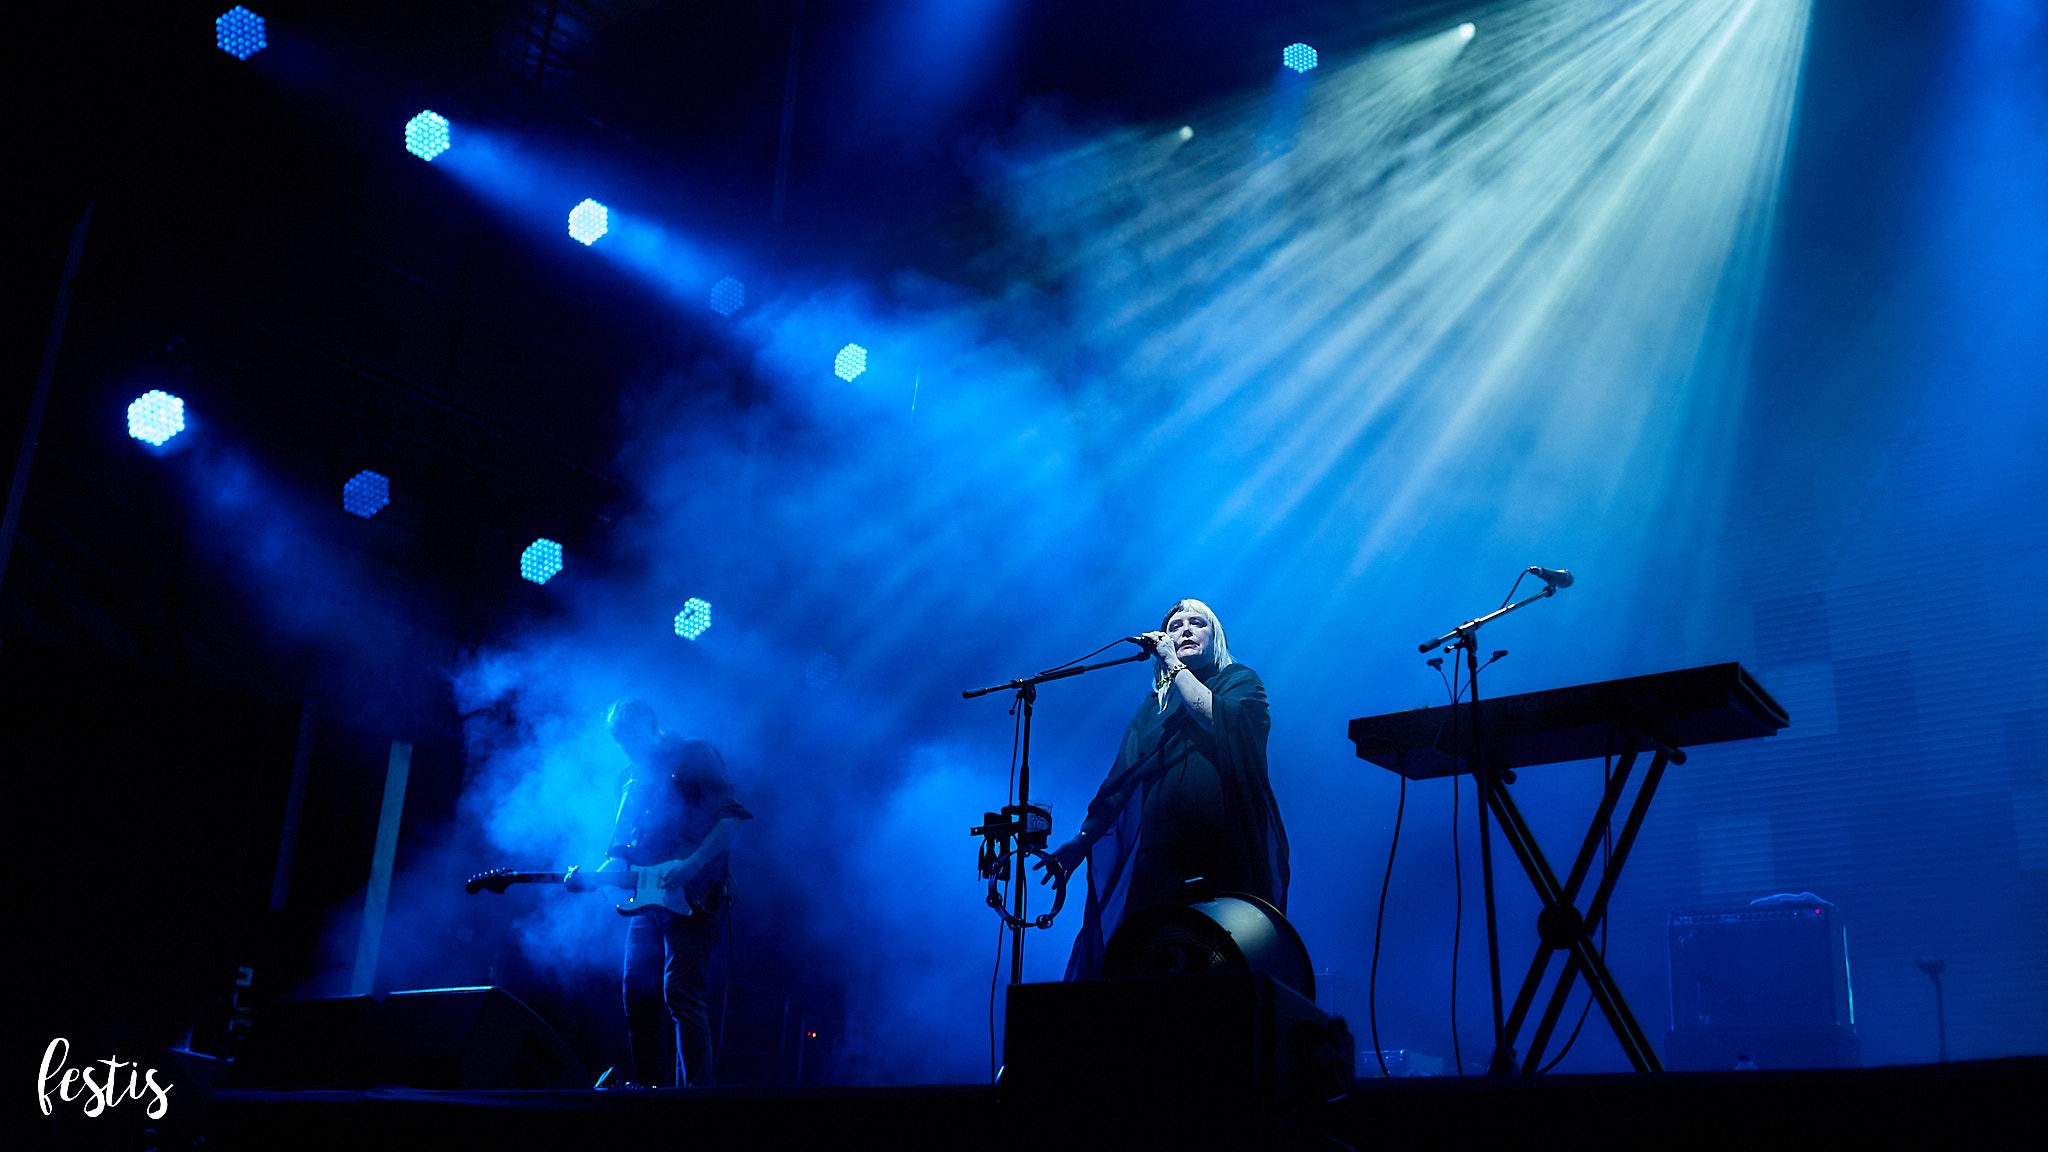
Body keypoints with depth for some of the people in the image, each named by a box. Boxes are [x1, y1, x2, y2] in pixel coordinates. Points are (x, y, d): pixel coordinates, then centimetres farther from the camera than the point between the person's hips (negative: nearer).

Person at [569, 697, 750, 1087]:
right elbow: (623, 841, 20)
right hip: (647, 898, 7)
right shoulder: (630, 777, 20)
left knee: (681, 993, -14)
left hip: (691, 896, -7)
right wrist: (604, 870, -2)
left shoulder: (695, 755, 0)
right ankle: (651, 1089, 10)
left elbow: (731, 814, -9)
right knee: (639, 994, 3)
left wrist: (690, 867, -18)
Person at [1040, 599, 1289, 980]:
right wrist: (1082, 840, 4)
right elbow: (1122, 778, 14)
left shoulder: (1240, 682, 12)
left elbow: (1218, 719, -12)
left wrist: (1174, 663, -4)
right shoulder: (1155, 703, 22)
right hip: (1161, 859, 3)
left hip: (1228, 857, -3)